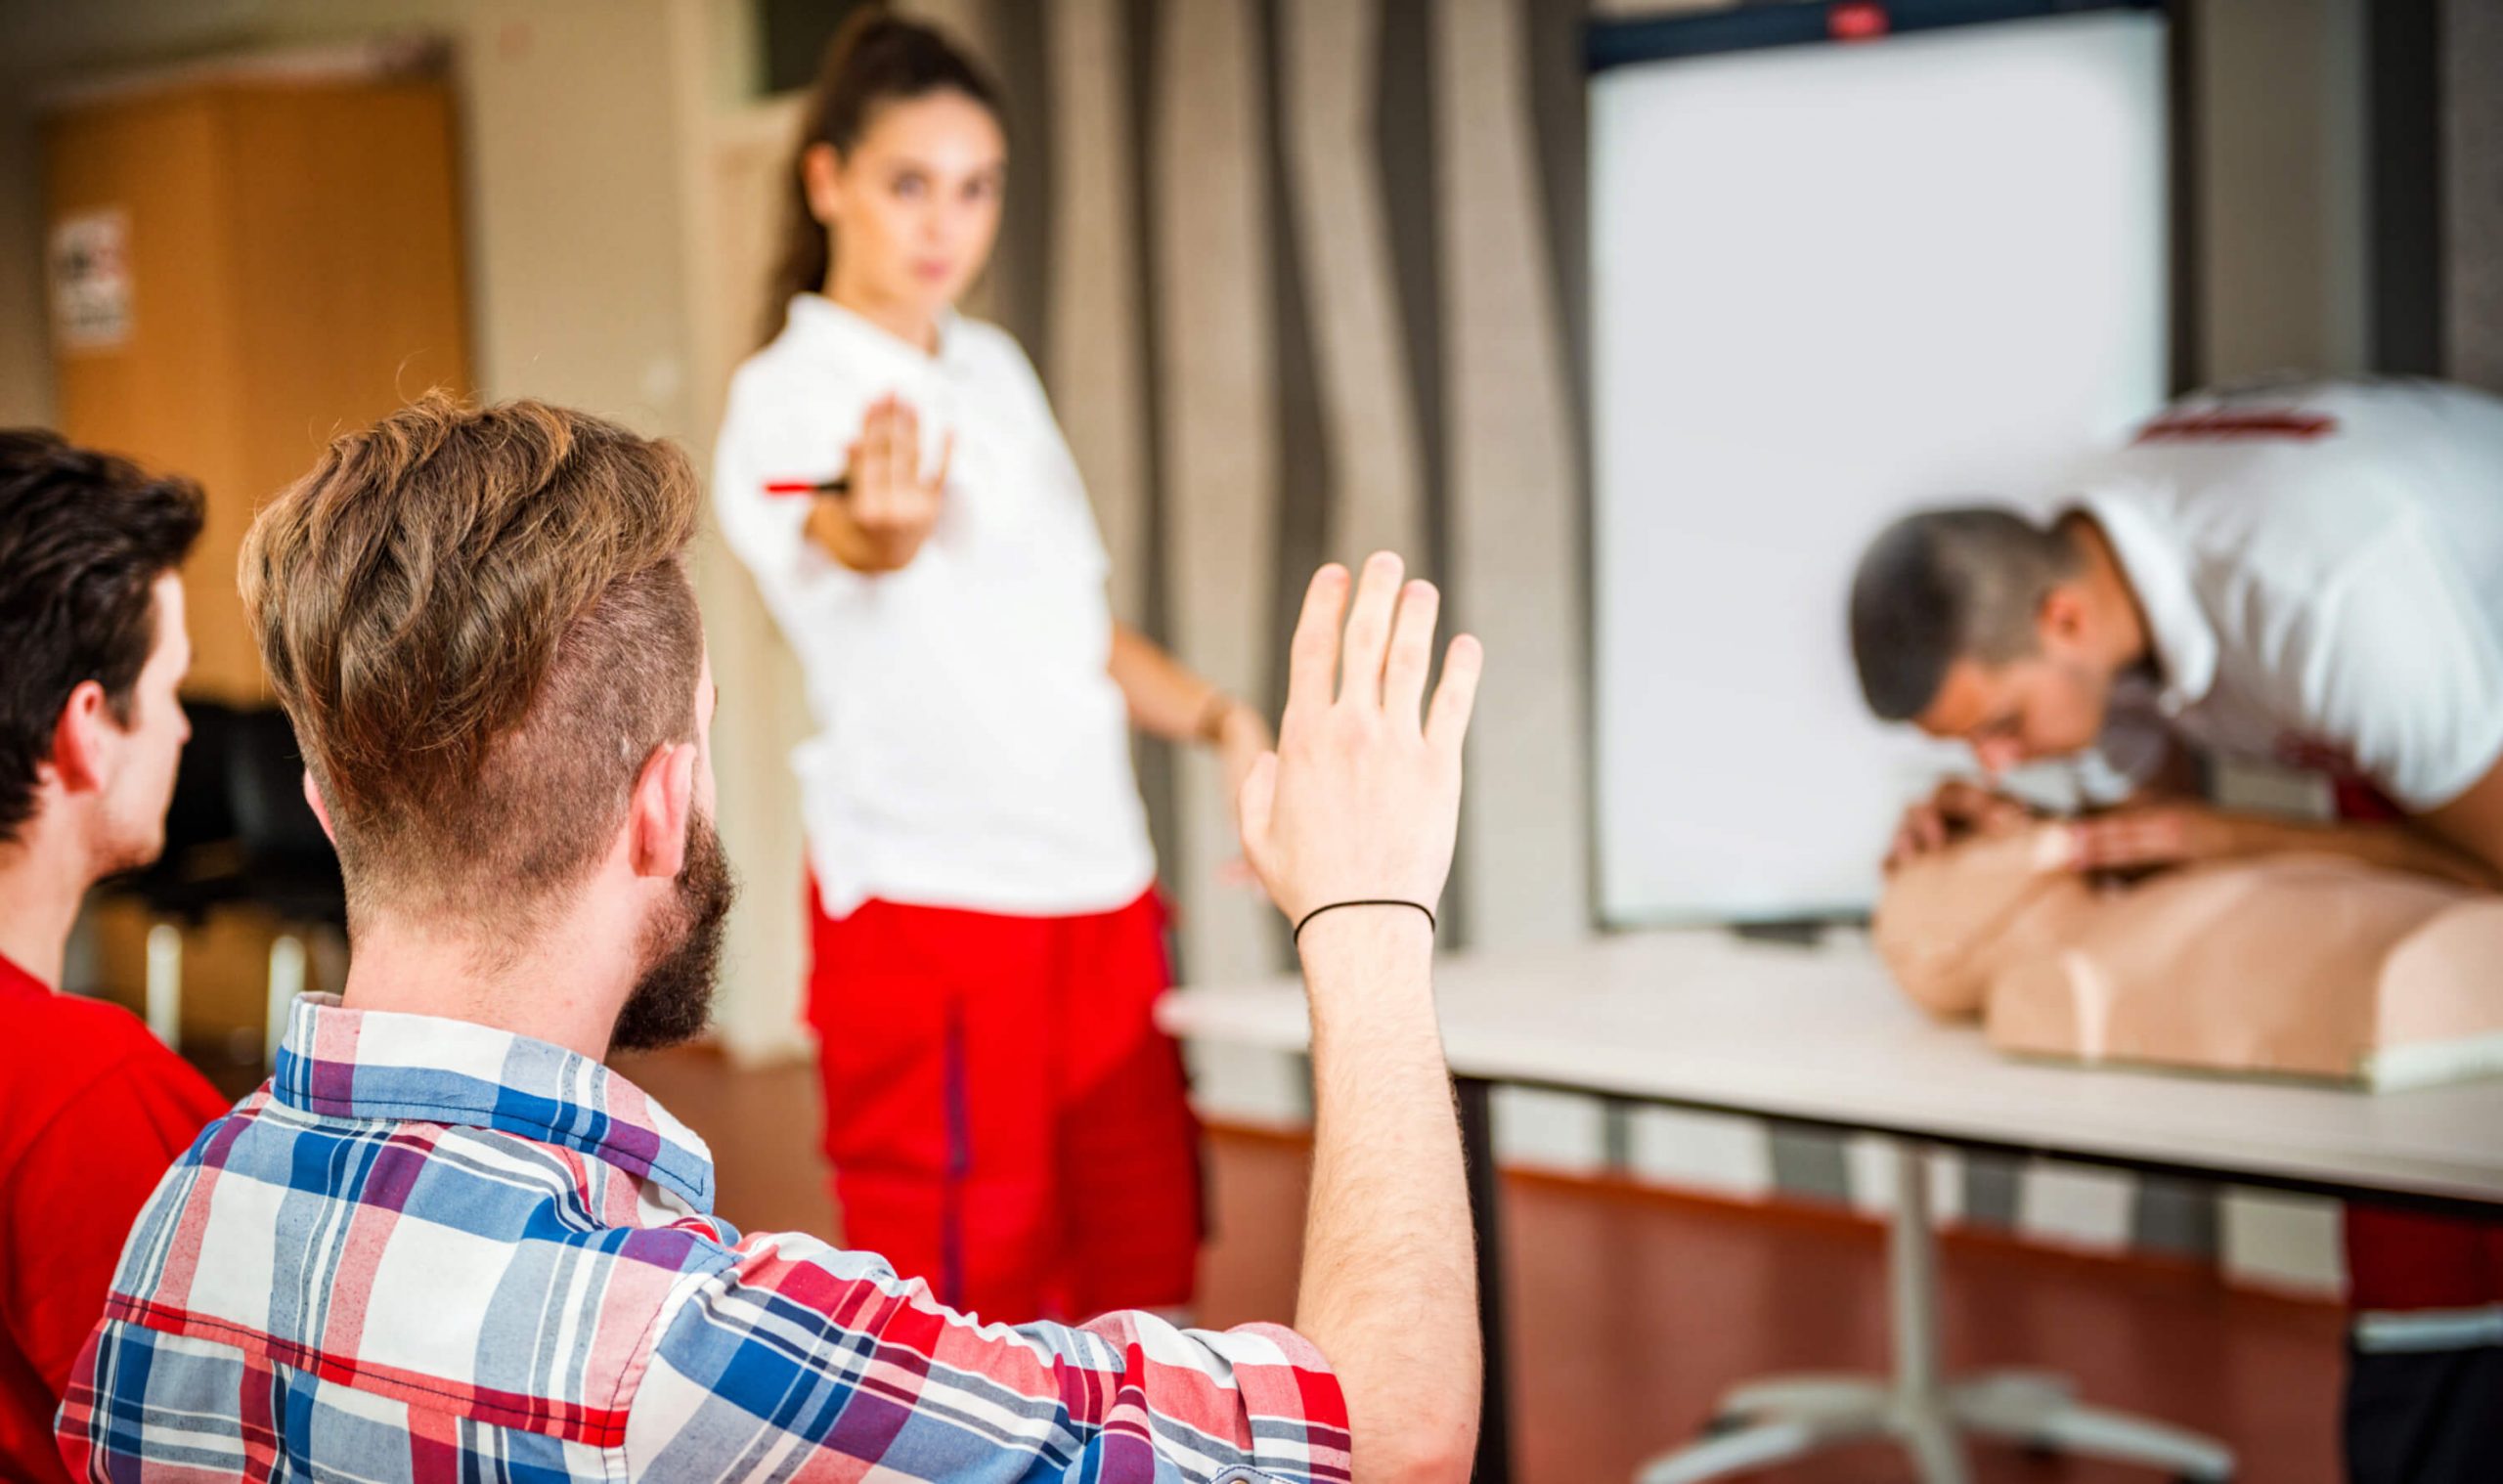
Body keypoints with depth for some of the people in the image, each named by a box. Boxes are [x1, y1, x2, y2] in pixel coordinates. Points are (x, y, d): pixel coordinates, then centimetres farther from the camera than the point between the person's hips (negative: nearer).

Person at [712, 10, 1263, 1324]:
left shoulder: (995, 370, 13)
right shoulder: (788, 397, -9)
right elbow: (841, 542, -34)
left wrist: (1215, 716, 7)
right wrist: (878, 523, -57)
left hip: (1101, 890, 7)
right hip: (930, 906, -7)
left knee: (1133, 1291, 11)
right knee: (954, 1315, -4)